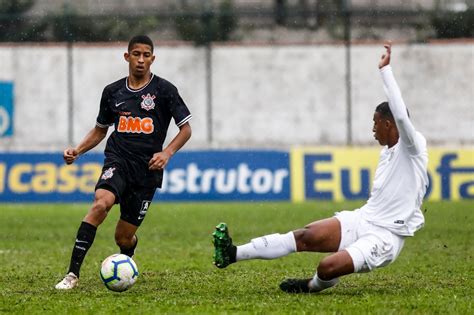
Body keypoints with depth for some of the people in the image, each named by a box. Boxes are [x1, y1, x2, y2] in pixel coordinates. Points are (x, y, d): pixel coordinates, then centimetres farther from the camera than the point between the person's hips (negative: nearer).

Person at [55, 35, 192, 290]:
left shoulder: (164, 90, 0)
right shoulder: (113, 92, 9)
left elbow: (186, 129, 3)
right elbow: (100, 130, 21)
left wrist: (167, 153, -13)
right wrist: (77, 151, 5)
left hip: (147, 168, -1)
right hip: (118, 160, 1)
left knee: (124, 236, 2)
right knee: (101, 203, -31)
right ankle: (73, 273, -32)